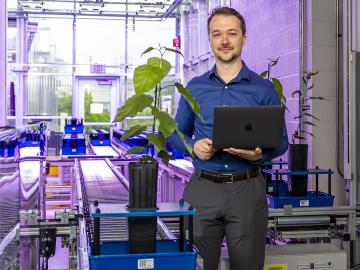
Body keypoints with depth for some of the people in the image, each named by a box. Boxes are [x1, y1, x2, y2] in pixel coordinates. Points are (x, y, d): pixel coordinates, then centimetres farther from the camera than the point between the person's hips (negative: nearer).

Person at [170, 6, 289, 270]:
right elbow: (178, 134, 14)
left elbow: (280, 141, 3)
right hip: (202, 188, 1)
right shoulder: (194, 88, 8)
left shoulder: (264, 89, 2)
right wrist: (194, 146, -9)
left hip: (247, 188, -1)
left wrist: (260, 154, -18)